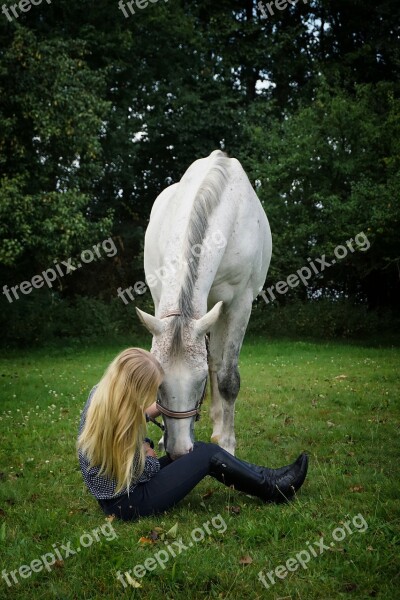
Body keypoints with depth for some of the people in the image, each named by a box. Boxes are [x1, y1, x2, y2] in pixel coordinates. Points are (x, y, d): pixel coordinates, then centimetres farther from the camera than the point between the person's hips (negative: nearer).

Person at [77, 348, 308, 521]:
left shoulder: (100, 394, -6)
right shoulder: (118, 420, -31)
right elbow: (146, 470, -20)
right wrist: (149, 453, -2)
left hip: (115, 494, 9)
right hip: (129, 503, -9)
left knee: (198, 449, 12)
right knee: (209, 455, -4)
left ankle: (267, 478, 20)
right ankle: (273, 489, 12)